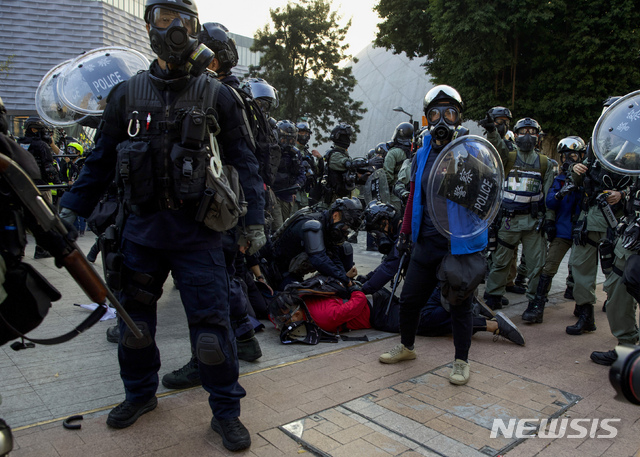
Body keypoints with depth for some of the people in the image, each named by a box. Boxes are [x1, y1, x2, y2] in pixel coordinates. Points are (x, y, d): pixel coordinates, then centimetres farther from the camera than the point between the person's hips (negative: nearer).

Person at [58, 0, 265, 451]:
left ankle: (226, 410, 15)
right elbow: (102, 158, 13)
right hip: (142, 226, 4)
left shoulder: (216, 95, 1)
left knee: (211, 321, -3)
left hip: (197, 229, -3)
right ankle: (140, 393, 37)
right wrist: (72, 208, 9)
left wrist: (255, 219, -5)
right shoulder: (127, 93, 8)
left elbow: (243, 161, 1)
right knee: (134, 317, 14)